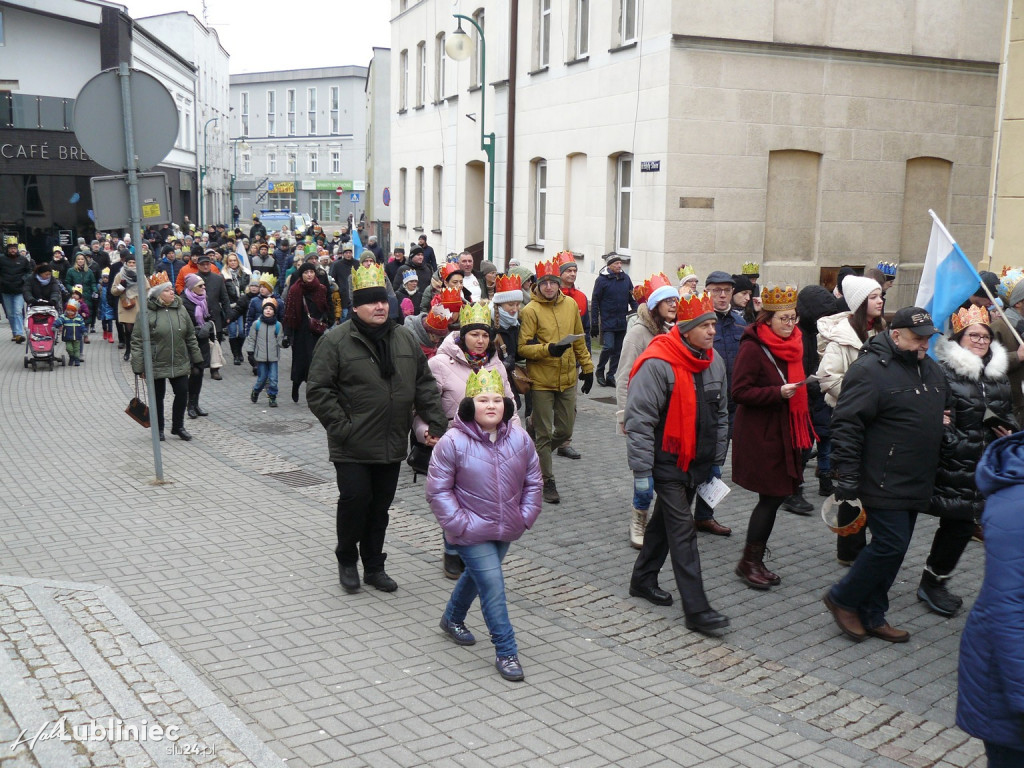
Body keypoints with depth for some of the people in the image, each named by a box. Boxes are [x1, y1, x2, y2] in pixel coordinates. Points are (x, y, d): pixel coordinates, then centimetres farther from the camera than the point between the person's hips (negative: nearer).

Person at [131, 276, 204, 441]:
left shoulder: (180, 309, 2)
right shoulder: (147, 313, -12)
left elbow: (191, 336, 11)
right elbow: (137, 341, -9)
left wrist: (196, 359, 12)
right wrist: (139, 366, -11)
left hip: (179, 364, 4)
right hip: (156, 364, -4)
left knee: (182, 393, 5)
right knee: (158, 397, 9)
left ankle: (178, 426, 24)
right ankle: (159, 429, 26)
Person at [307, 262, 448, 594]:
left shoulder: (405, 339, 8)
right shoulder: (336, 341, -8)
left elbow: (425, 384, 11)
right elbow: (318, 391, -10)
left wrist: (437, 423, 1)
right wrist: (341, 427, -16)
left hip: (392, 445, 5)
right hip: (353, 447, -5)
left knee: (380, 506, 13)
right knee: (355, 500, -2)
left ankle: (374, 566, 27)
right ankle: (347, 559, 23)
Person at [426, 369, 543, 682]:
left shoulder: (519, 439, -5)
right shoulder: (453, 442, -17)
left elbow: (533, 480, 7)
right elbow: (437, 489, -12)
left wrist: (526, 515, 0)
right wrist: (458, 523, -16)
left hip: (506, 530, 5)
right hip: (472, 533, -5)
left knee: (476, 576, 24)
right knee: (493, 587, -9)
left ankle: (453, 619, 50)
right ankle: (506, 652, 4)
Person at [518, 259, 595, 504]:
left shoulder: (571, 305, 5)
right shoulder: (530, 310, -10)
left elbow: (579, 340, 15)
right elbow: (523, 347, -13)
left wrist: (587, 367, 17)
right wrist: (548, 349, -27)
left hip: (567, 379, 5)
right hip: (541, 381, -5)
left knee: (565, 431, 12)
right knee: (544, 433, 3)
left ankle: (537, 456, 37)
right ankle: (548, 482, 16)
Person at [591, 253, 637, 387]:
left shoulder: (625, 278, 8)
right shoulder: (602, 280, -5)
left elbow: (632, 299, 15)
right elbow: (595, 302, -4)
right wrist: (594, 323, -7)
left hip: (622, 322, 5)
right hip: (607, 322, -5)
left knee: (618, 350, 7)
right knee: (608, 347, -13)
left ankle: (611, 376, 18)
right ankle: (600, 371, 10)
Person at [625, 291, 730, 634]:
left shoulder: (714, 362, 4)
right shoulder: (657, 364, -21)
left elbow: (721, 415, 15)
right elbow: (639, 420, -21)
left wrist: (716, 460, 16)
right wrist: (642, 474, -21)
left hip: (697, 462, 7)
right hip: (667, 462, -7)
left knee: (666, 520, 19)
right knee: (683, 531, -7)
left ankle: (643, 580, 37)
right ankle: (696, 609, -3)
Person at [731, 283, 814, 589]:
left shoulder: (791, 346, 13)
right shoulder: (753, 347, -13)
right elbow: (740, 391, -18)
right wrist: (778, 393, -26)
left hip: (782, 433, 8)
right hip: (759, 435, -8)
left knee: (776, 496, 10)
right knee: (771, 497, -5)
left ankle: (755, 560, 22)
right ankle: (748, 562, 9)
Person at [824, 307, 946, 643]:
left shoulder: (931, 370, 13)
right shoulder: (870, 369, -15)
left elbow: (937, 419, 26)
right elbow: (846, 425, -19)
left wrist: (931, 476, 23)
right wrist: (847, 479, -21)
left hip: (915, 485, 9)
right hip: (884, 483, -8)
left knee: (893, 548, 12)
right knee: (890, 545, -9)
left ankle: (871, 616, 23)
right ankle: (842, 599, 11)